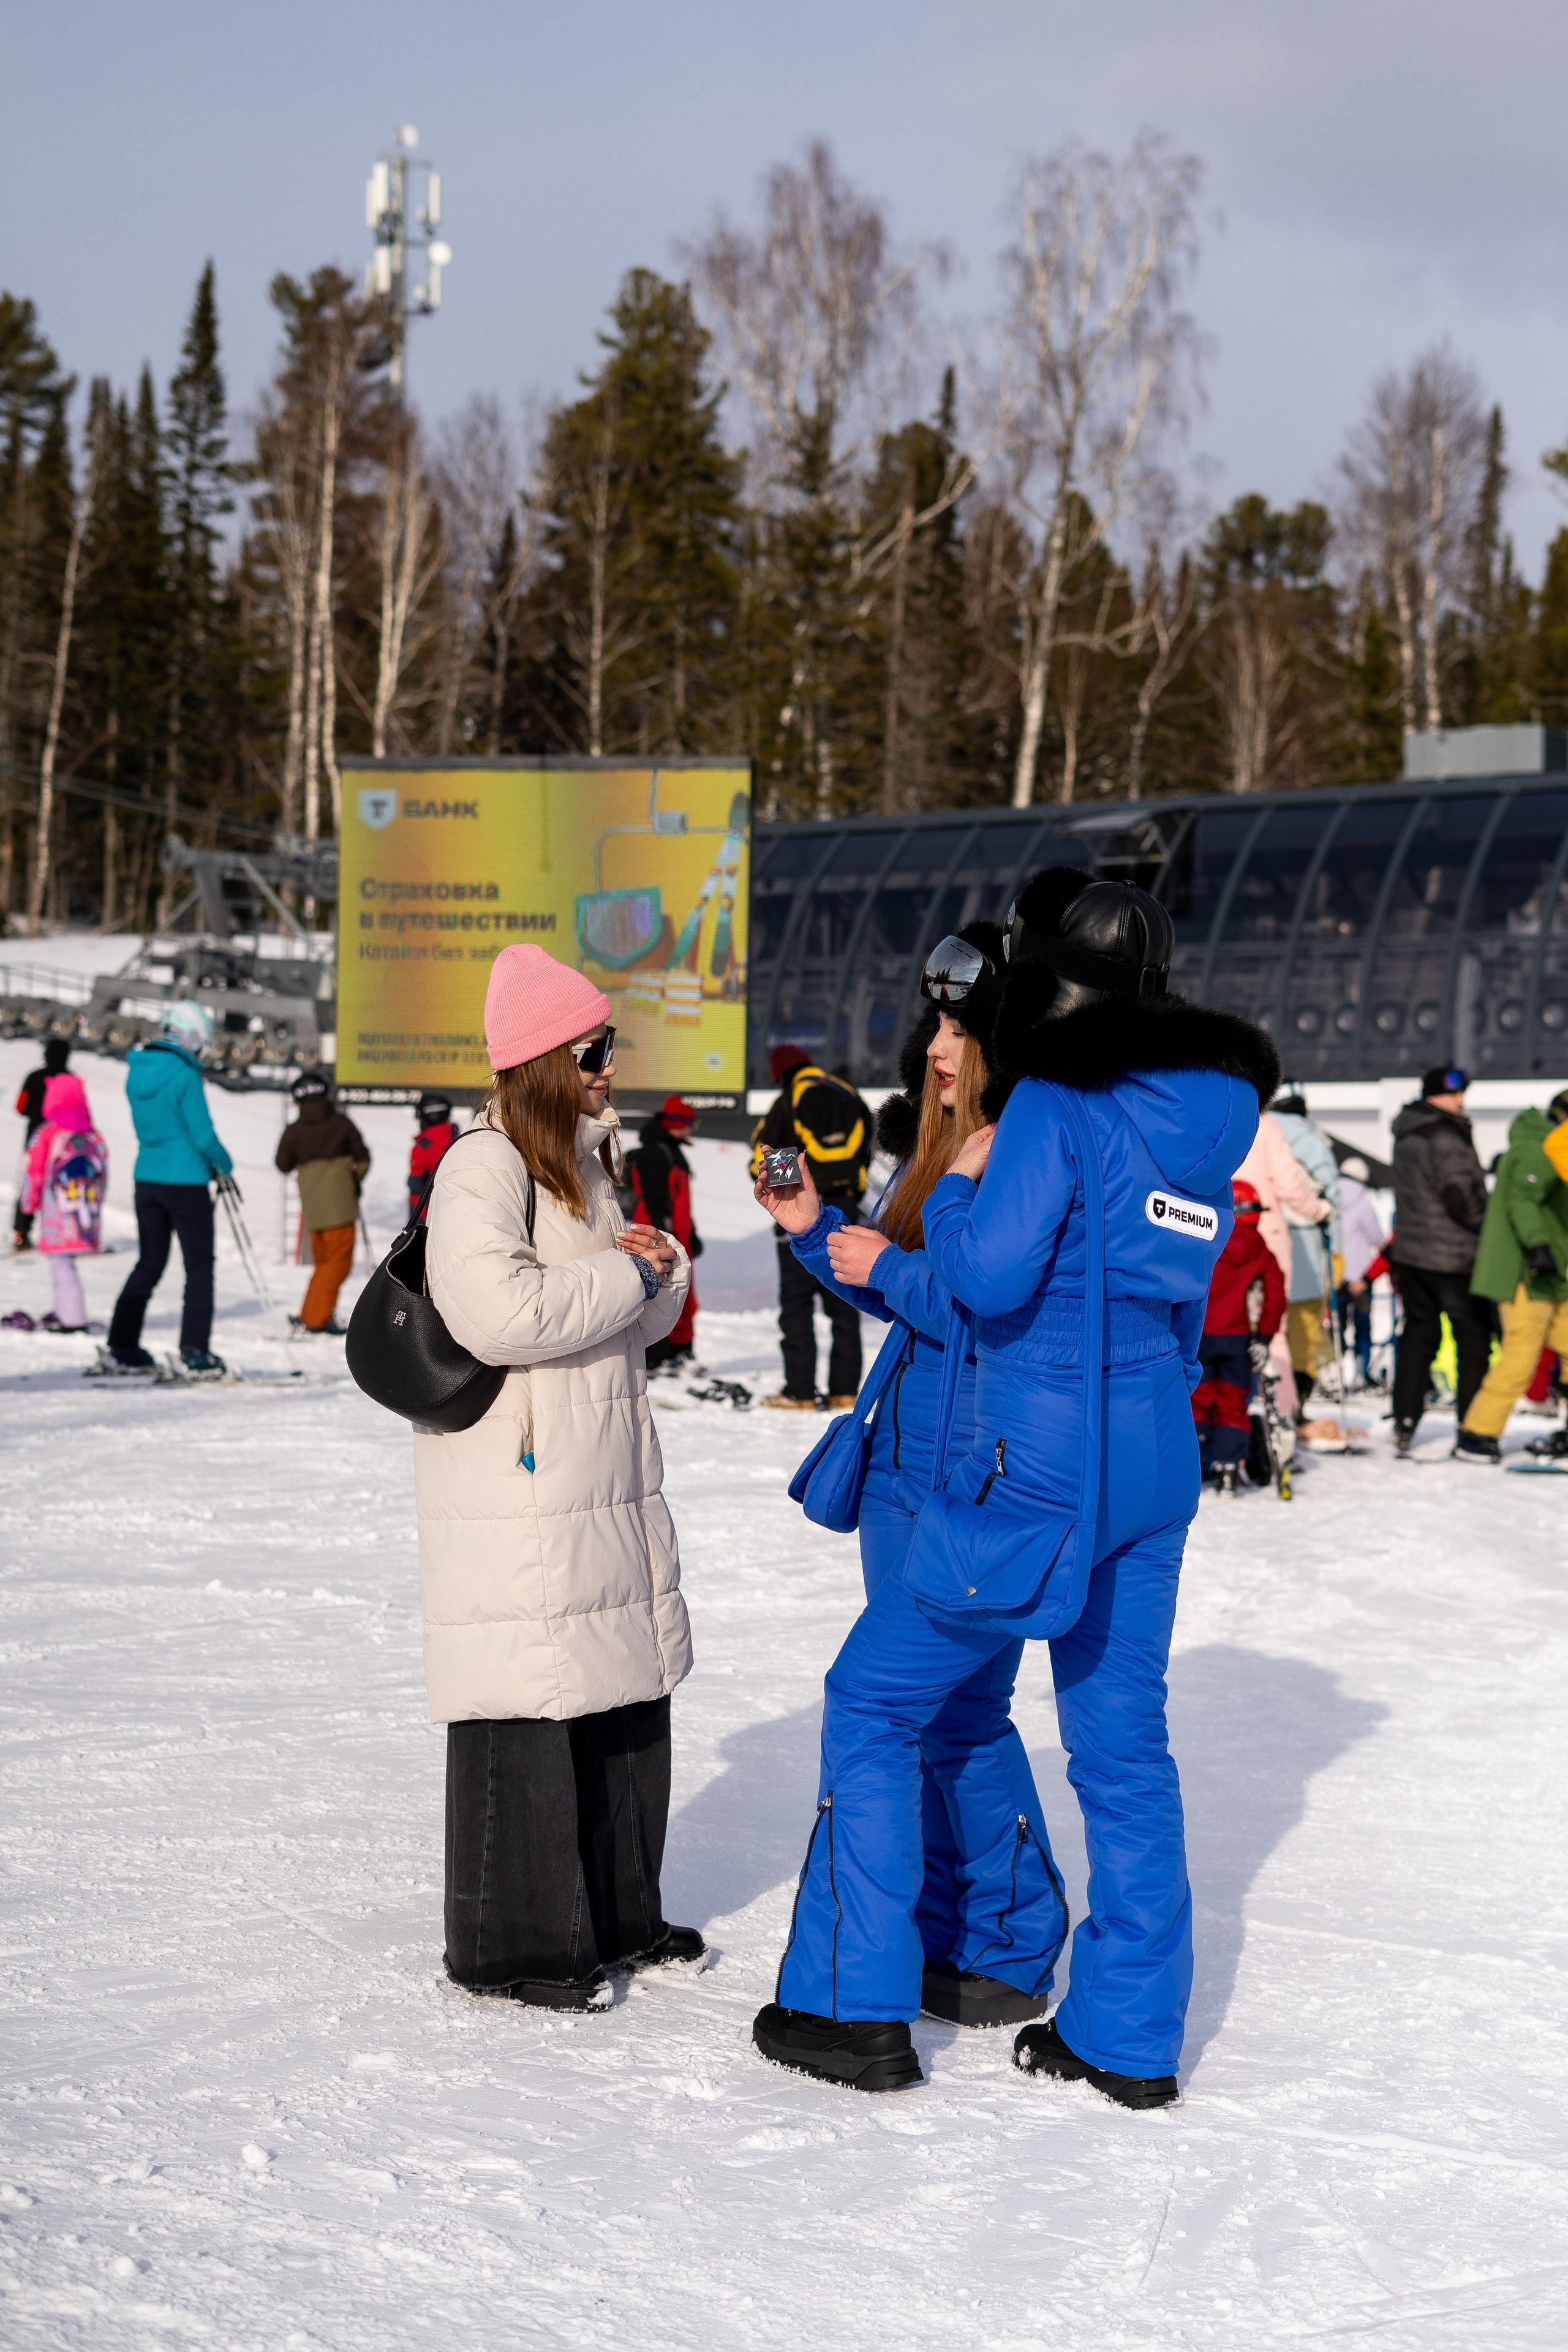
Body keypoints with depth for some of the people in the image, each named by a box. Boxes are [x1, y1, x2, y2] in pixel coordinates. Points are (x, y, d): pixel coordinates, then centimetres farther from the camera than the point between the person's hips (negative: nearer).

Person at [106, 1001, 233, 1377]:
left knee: (150, 1264, 15)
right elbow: (203, 1134, -17)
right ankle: (195, 1351, -2)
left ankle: (122, 1345, 13)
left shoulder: (138, 1070, 6)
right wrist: (224, 1163, 4)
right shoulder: (185, 1075, -16)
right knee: (199, 1266, 3)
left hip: (146, 1179, 7)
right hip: (185, 1182, -7)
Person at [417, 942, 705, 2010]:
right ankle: (507, 1943, 6)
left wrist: (666, 1266, -2)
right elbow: (497, 1311, -28)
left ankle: (617, 1915, 29)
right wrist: (625, 1275, -17)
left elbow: (641, 1319, 20)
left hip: (608, 1478, 10)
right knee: (526, 1712, -5)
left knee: (629, 1694, 15)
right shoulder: (484, 1167, -14)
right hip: (516, 1491, -10)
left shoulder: (587, 1157, 15)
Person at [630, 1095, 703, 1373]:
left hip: (678, 1237, 10)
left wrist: (690, 1234, 28)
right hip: (661, 1239, -10)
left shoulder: (673, 1152, 21)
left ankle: (682, 1352, 23)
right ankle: (656, 1359, -9)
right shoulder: (653, 1153, -13)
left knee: (684, 1298, 14)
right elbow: (655, 1200, -19)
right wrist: (665, 1237, -23)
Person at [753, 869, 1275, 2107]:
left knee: (873, 1702, 6)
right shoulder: (1211, 1110, 8)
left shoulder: (1055, 1102, -14)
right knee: (1124, 1738, 13)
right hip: (1155, 1460, 7)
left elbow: (992, 1274, -21)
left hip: (1041, 1469, -7)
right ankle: (1131, 2036, 16)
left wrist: (957, 1185, -1)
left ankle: (858, 2006, 5)